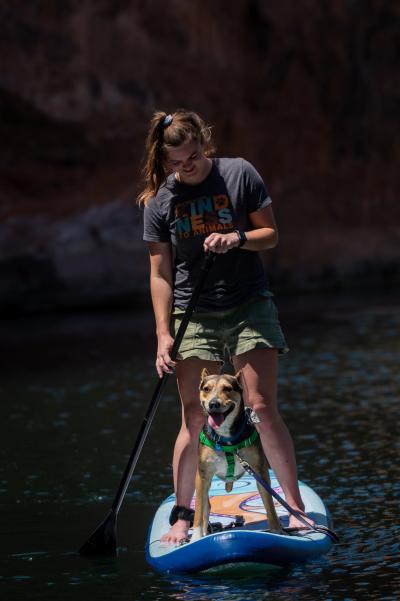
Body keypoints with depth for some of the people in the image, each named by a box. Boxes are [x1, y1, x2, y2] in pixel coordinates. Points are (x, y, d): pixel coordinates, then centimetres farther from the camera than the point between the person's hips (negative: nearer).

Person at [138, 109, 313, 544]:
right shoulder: (160, 200, -1)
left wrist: (238, 238, -18)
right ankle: (182, 516, 8)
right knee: (194, 418, 0)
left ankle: (294, 506, 1)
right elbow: (161, 274, 1)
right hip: (194, 315, 1)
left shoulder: (240, 174, -4)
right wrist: (163, 335, -5)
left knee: (262, 407, -8)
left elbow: (270, 235, 2)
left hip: (249, 305, -1)